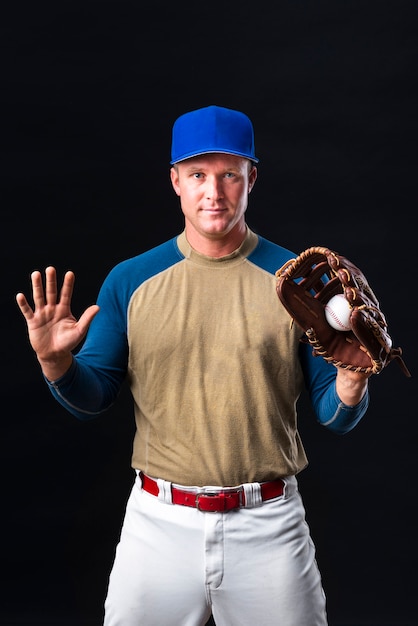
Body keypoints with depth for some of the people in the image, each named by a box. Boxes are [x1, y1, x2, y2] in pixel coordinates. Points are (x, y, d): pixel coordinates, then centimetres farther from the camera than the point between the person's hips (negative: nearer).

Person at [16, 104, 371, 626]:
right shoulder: (129, 280, -1)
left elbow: (334, 417, -2)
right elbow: (94, 398, 3)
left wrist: (352, 376, -22)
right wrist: (57, 363, -16)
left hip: (269, 525, 0)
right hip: (158, 521, 1)